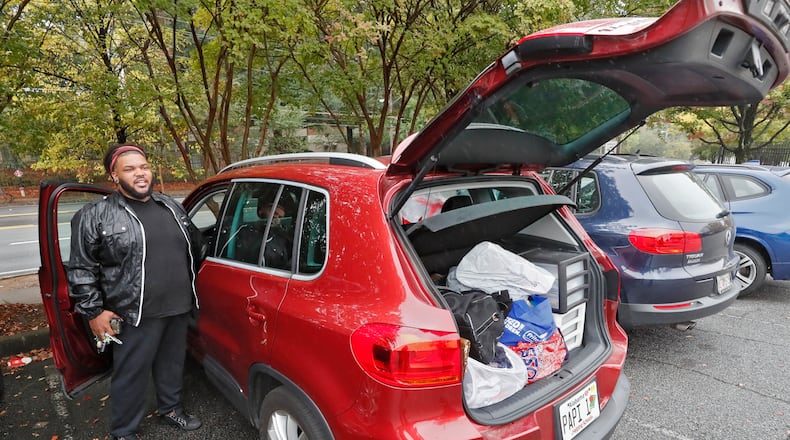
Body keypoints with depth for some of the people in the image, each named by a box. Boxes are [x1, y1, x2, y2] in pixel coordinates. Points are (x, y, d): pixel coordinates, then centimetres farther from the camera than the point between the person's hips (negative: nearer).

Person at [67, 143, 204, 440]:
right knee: (131, 374, 7)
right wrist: (94, 312, -8)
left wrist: (192, 289, 20)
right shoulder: (95, 216, -8)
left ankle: (170, 408, 42)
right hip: (136, 314, -5)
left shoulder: (171, 207, 8)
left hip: (179, 307, 5)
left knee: (173, 363, 20)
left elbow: (194, 247, 19)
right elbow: (80, 269, -6)